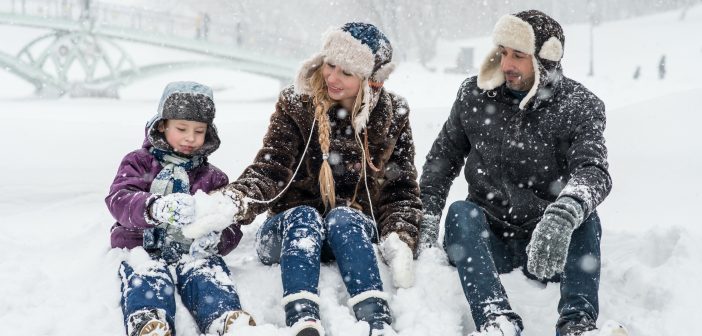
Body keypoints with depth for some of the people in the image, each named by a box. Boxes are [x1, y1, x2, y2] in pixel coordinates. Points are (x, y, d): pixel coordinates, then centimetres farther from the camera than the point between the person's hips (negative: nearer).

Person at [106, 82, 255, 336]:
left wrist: (215, 238, -16)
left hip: (193, 250, 1)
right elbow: (118, 200, -7)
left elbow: (231, 228, 13)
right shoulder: (139, 163, 15)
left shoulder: (213, 178, 22)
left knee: (207, 272, -34)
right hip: (144, 248, -1)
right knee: (147, 277, -37)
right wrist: (156, 207, -32)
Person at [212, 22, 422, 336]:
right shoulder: (296, 106, -4)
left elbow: (401, 188, 2)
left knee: (342, 217, -33)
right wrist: (234, 201, -34)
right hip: (292, 228, 0)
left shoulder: (392, 116, 1)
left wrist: (399, 240, -16)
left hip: (354, 230, 1)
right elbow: (269, 170, -13)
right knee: (304, 217, -34)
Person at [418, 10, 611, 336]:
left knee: (584, 217, -29)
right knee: (461, 212, -29)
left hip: (549, 247, -1)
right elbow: (444, 156, 12)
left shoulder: (580, 107, -7)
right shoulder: (474, 95, 2)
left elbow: (593, 171, -24)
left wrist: (563, 216, -46)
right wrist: (427, 217, -4)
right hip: (488, 241, 1)